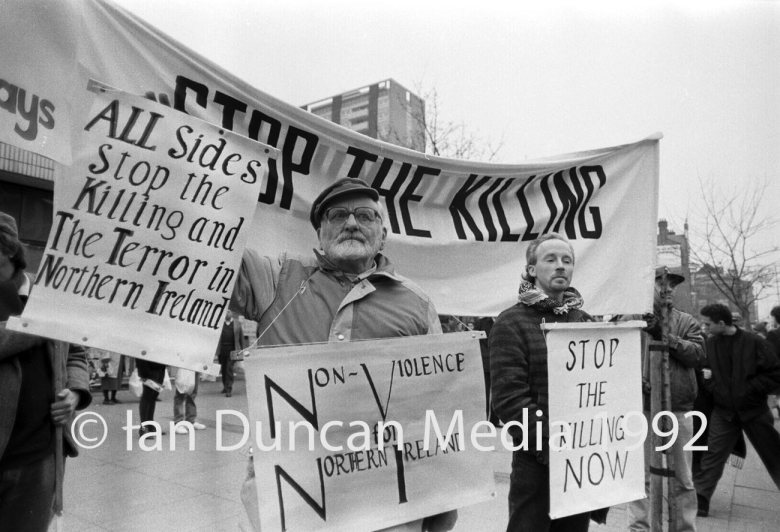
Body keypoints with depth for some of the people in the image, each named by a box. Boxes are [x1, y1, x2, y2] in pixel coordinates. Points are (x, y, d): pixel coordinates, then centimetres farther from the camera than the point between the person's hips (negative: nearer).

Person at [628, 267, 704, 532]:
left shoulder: (686, 322, 7)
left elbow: (698, 353, -8)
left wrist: (666, 337, -19)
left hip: (678, 409, 1)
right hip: (641, 408, -1)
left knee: (683, 478, 12)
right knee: (640, 475, 9)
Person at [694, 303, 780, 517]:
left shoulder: (753, 342, -12)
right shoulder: (709, 344, -2)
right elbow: (702, 369, 13)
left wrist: (751, 387, -16)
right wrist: (707, 378, -8)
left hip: (754, 410, -2)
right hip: (724, 411, 2)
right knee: (713, 455, 1)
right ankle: (700, 499, 7)